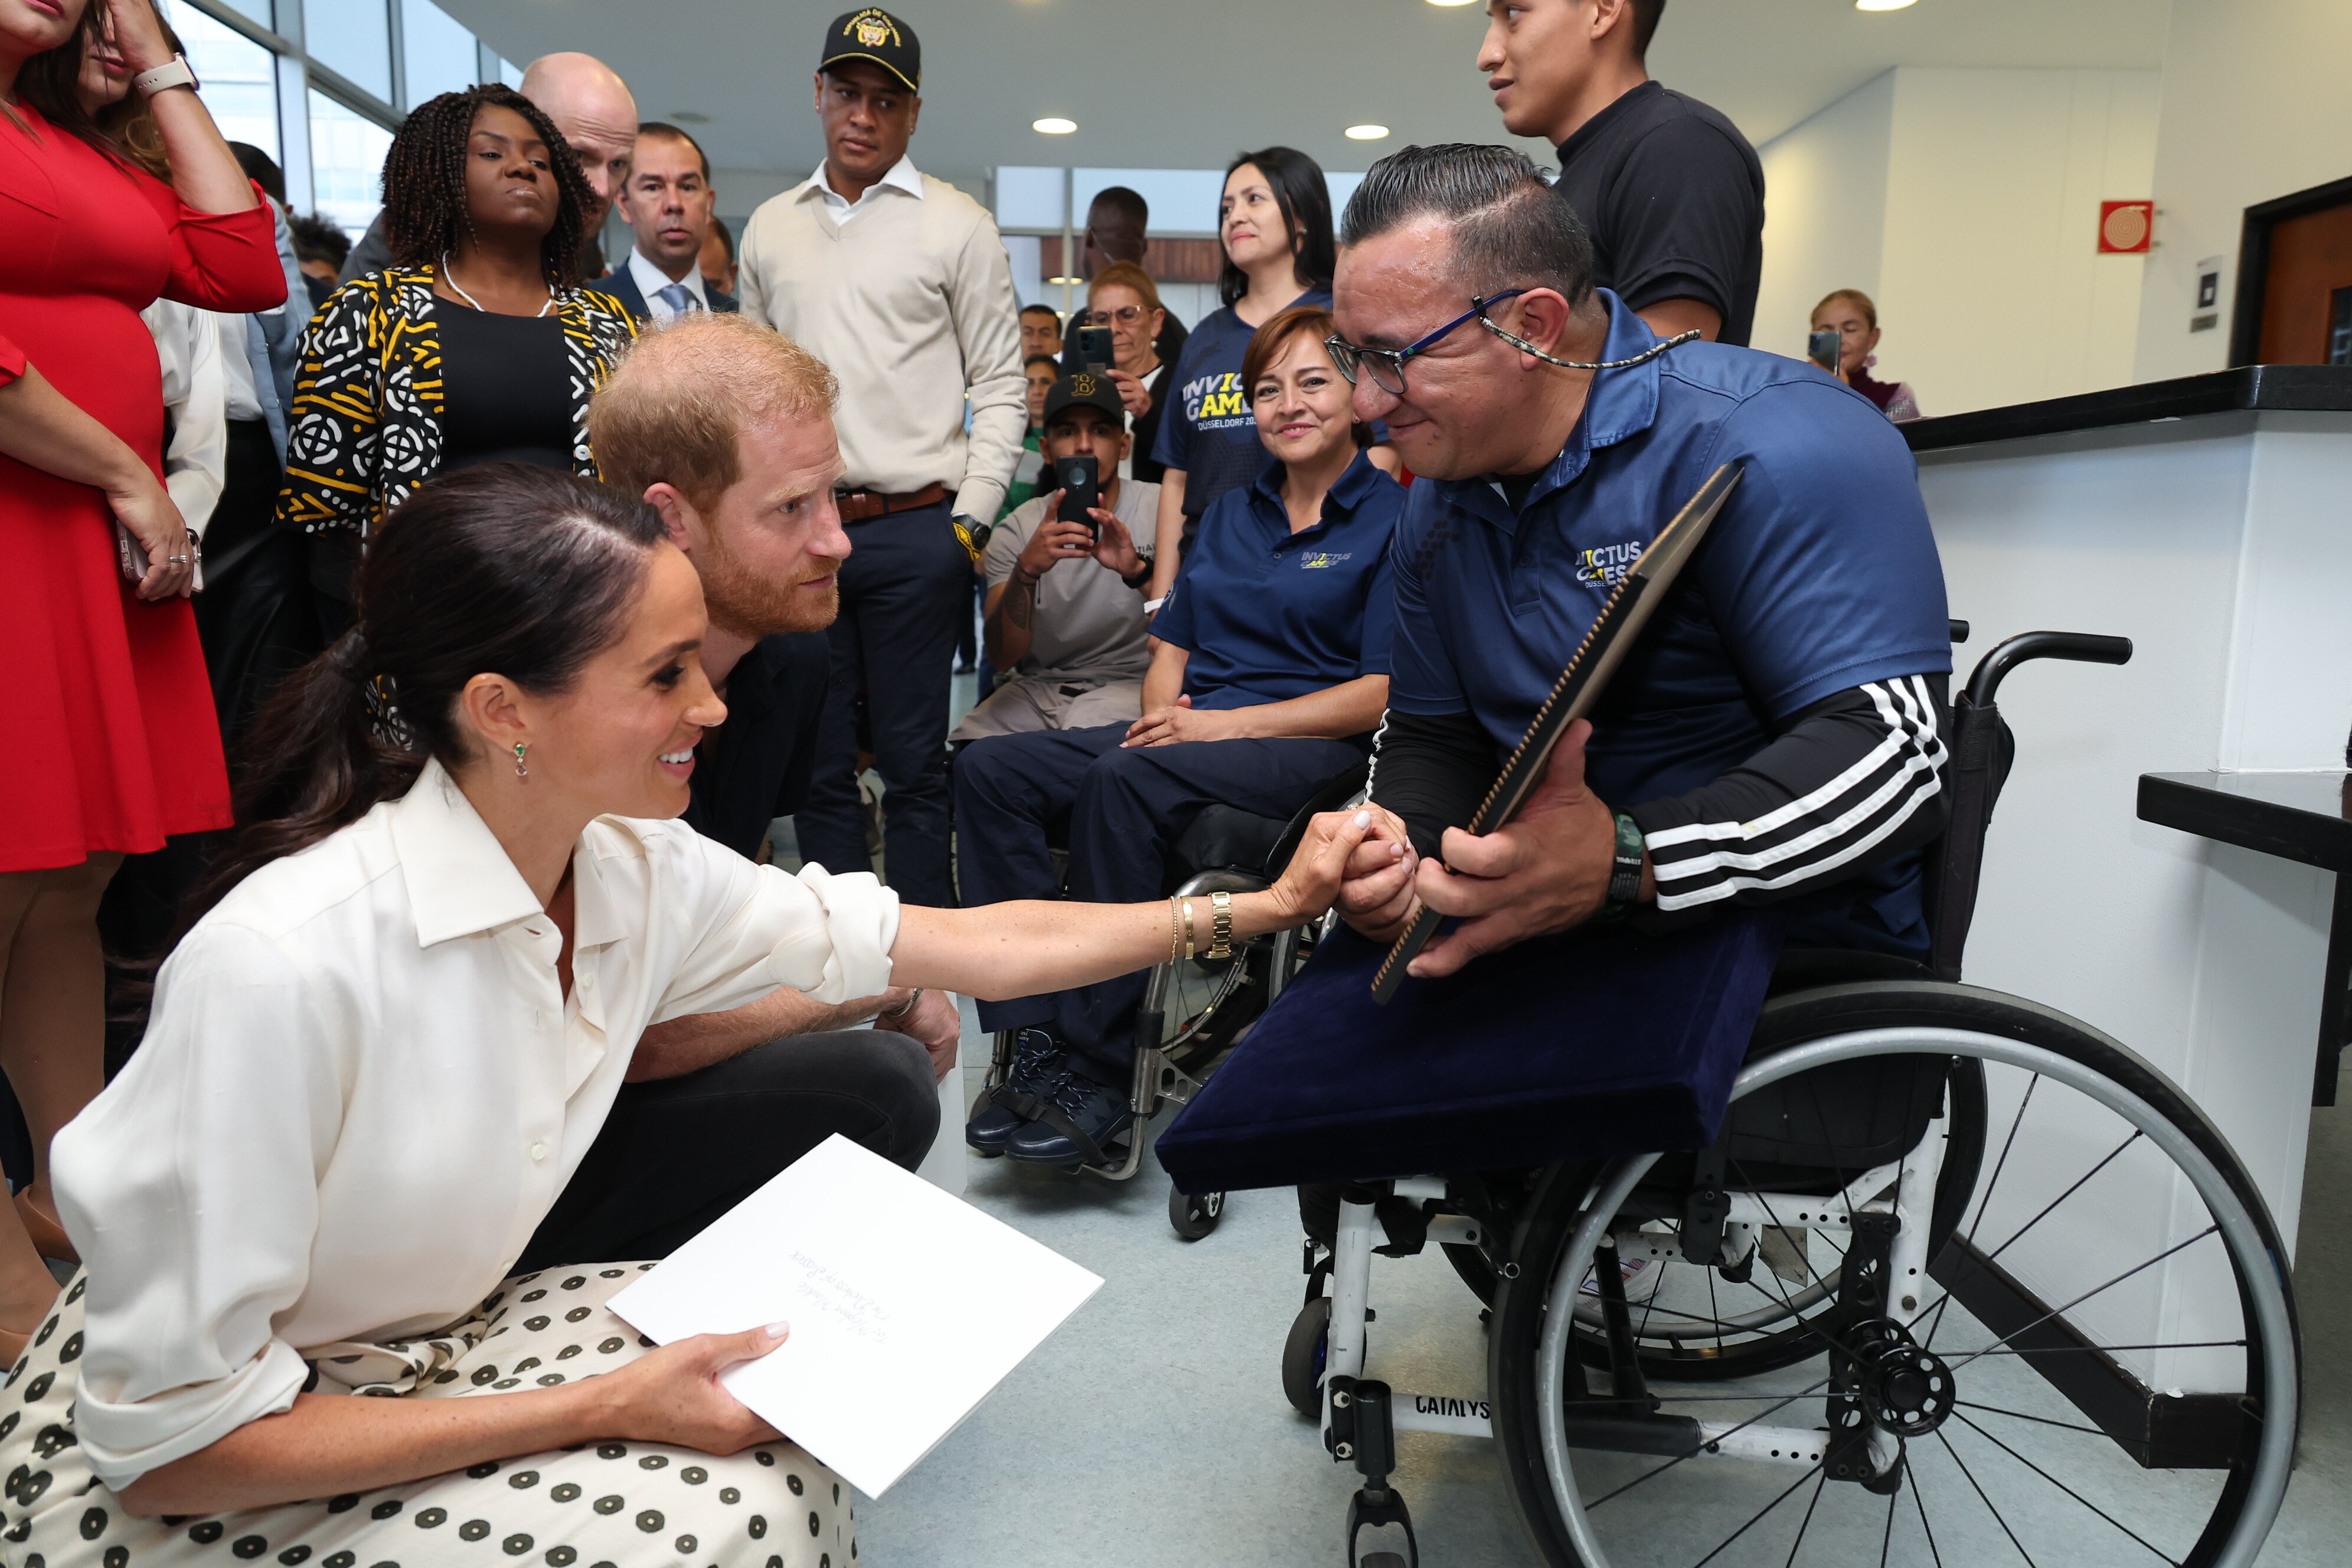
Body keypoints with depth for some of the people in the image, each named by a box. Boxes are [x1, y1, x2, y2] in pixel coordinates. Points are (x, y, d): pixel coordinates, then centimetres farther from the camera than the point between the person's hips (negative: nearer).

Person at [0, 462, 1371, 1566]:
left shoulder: (639, 869, -13)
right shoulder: (282, 963, -33)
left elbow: (968, 942, -5)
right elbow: (167, 1445, -25)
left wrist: (1255, 908, -5)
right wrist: (598, 1412, -24)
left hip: (455, 1327, 6)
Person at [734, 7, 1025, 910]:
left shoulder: (957, 226, 2)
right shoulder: (770, 229, 14)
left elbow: (1000, 387, 1)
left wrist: (970, 521, -7)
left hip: (915, 533, -4)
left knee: (914, 763, 2)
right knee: (816, 763, 9)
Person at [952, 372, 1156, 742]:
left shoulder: (1159, 508, -1)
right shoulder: (1017, 531, 4)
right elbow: (1002, 657, -7)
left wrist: (1138, 571, -30)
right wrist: (1026, 569, -25)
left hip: (1128, 681, -3)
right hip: (1035, 685, 3)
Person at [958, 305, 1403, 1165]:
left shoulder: (1394, 518, 0)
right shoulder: (1229, 513, 21)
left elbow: (1387, 691, -9)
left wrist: (1230, 722, -15)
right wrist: (1164, 708, -3)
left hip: (1311, 745, -7)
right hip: (1191, 731, 7)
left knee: (1125, 778, -36)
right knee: (990, 768, -15)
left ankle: (1092, 1070, -27)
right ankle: (1037, 1036, -20)